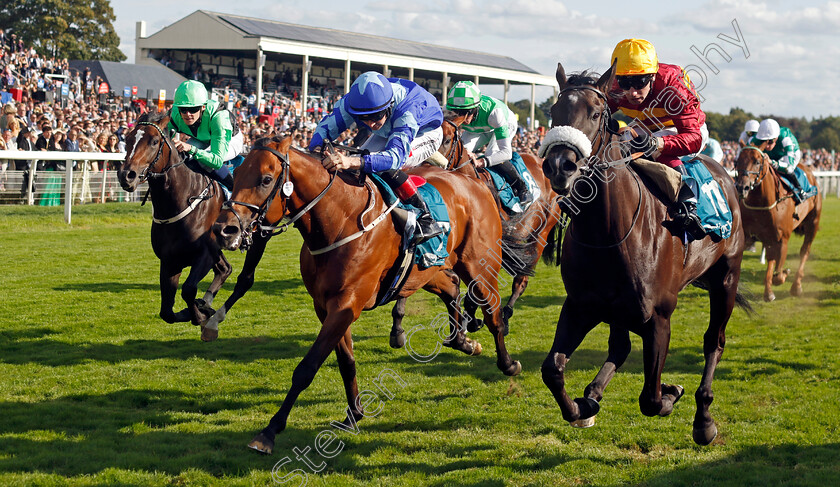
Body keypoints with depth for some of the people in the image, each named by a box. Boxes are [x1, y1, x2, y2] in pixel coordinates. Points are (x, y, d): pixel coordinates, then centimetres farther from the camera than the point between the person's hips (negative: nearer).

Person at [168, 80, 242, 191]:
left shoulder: (219, 117, -42)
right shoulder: (176, 114, -28)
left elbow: (217, 161, -47)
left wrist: (191, 149, -62)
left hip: (231, 141, -5)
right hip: (203, 141, 5)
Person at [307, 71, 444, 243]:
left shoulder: (408, 109, -47)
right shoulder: (351, 102, -32)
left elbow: (396, 155, -57)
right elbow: (325, 127, -28)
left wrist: (353, 162, -72)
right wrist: (317, 150, -53)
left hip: (426, 134, -6)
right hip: (387, 132, 6)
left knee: (387, 166, -32)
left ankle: (426, 218, -22)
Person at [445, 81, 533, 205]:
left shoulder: (493, 111, -45)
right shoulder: (449, 112, -34)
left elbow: (506, 152, -45)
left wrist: (481, 162, -60)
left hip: (506, 124, -4)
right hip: (478, 129, 4)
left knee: (492, 154, -29)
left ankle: (522, 189, -12)